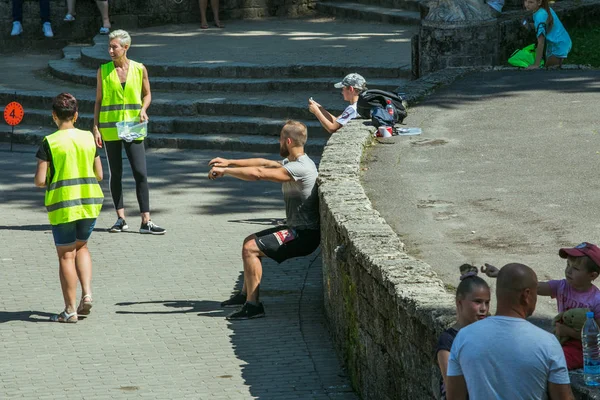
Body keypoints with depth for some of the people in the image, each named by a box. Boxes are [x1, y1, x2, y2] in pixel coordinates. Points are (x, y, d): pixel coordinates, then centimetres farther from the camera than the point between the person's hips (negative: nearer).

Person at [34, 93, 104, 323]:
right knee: (81, 246, 23)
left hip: (63, 204, -4)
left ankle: (70, 310, 8)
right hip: (90, 201, 4)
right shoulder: (89, 138, 2)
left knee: (66, 255, 5)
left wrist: (45, 182, 10)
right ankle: (87, 293, 6)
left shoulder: (49, 143, -10)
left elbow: (40, 180, -12)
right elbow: (99, 175, 6)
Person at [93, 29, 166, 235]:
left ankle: (146, 221, -5)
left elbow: (147, 94, 13)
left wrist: (143, 109, -8)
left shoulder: (139, 69, 0)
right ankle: (121, 219, 15)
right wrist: (96, 128, -1)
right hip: (109, 128, 1)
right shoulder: (103, 71, 1)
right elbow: (98, 100, 5)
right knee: (115, 174, 6)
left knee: (140, 173, -7)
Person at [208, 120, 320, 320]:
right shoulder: (292, 162, 10)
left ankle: (253, 305, -15)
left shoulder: (300, 168, -23)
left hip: (304, 235, -11)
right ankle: (245, 294, 28)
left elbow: (258, 174, -26)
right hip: (296, 229, 11)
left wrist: (224, 170, -18)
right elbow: (263, 163, 19)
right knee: (250, 241, 21)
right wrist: (229, 162, 14)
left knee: (250, 248, -17)